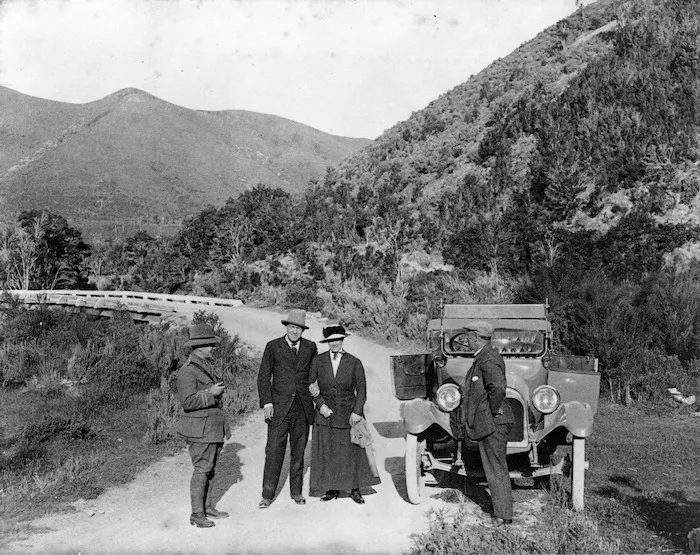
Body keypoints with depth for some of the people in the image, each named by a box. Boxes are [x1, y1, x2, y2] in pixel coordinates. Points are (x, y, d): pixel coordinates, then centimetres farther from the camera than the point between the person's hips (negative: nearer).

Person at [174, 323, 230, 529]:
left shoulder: (206, 364, 12)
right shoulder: (188, 371, -17)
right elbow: (187, 401, -22)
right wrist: (211, 393, -20)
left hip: (213, 426, 9)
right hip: (200, 428, -9)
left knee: (209, 468, 14)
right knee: (201, 469, -5)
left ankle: (207, 506, 24)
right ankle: (197, 514, 3)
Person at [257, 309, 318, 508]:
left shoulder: (311, 348, 8)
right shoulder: (273, 346, 1)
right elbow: (263, 376, -1)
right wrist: (267, 402, -9)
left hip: (303, 408, 2)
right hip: (279, 408, -2)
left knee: (298, 452, 10)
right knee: (274, 452, -3)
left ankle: (296, 491, 23)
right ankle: (267, 495, 6)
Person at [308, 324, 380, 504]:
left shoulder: (355, 363, -4)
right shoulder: (318, 361, -1)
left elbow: (361, 390, 1)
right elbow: (312, 386, 4)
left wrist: (357, 412, -9)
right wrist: (320, 404, -9)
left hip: (349, 414, -1)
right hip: (326, 415, 1)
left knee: (353, 452, 3)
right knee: (327, 453, 5)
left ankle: (355, 489, 17)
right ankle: (333, 489, 18)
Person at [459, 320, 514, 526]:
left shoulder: (488, 359, -18)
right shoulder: (484, 357, 15)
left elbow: (497, 388, -31)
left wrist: (494, 411, -20)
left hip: (493, 424, -10)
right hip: (485, 424, 10)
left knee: (496, 470, -3)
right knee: (494, 470, 15)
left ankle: (504, 518, 5)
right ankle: (501, 514, 22)